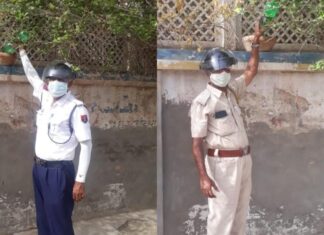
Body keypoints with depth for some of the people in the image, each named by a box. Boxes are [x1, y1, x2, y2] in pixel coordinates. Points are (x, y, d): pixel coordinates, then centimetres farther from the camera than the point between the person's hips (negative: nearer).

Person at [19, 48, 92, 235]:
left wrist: (80, 180, -19)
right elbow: (33, 76, 25)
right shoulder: (46, 98, 5)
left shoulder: (76, 108, -16)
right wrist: (22, 51, 34)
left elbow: (86, 145, -16)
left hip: (59, 171, -7)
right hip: (39, 168, 8)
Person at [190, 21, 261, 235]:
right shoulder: (202, 102, -15)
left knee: (241, 212, 18)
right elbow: (197, 144, -17)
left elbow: (251, 71, 21)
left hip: (244, 160, 8)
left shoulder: (232, 91, 7)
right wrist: (204, 177, -22)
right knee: (222, 214, -1)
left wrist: (256, 42, 11)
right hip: (223, 164, -8)